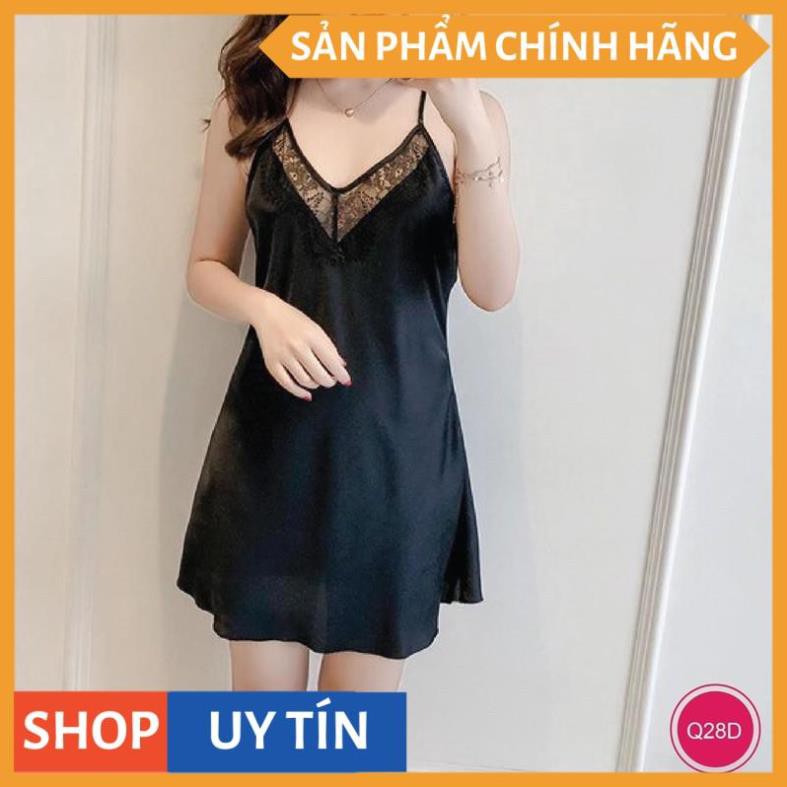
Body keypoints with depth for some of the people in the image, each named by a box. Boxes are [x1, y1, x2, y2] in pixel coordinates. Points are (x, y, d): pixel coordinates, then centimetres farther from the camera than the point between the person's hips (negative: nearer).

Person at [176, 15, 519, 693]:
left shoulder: (458, 110, -2)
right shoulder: (250, 107, 4)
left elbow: (494, 289, -13)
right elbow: (205, 268, 8)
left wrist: (471, 127, -25)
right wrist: (264, 308, -13)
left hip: (398, 443, -1)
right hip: (270, 440, 2)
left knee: (363, 698, 15)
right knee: (262, 691, 14)